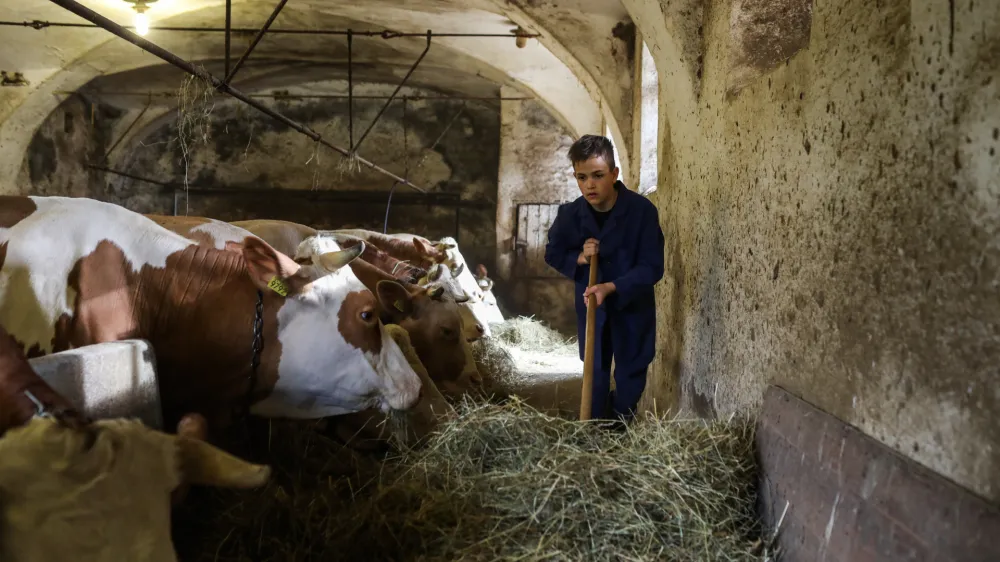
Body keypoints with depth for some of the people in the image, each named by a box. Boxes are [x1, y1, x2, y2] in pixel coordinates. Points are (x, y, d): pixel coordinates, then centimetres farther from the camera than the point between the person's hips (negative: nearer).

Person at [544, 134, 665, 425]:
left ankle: (622, 427, 35)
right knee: (594, 369, 13)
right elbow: (552, 254, 2)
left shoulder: (642, 210, -24)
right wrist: (578, 258, -20)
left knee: (631, 368, 12)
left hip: (632, 303, -2)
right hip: (589, 303, 2)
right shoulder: (570, 213, -15)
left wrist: (611, 287, -34)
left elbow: (652, 267, -23)